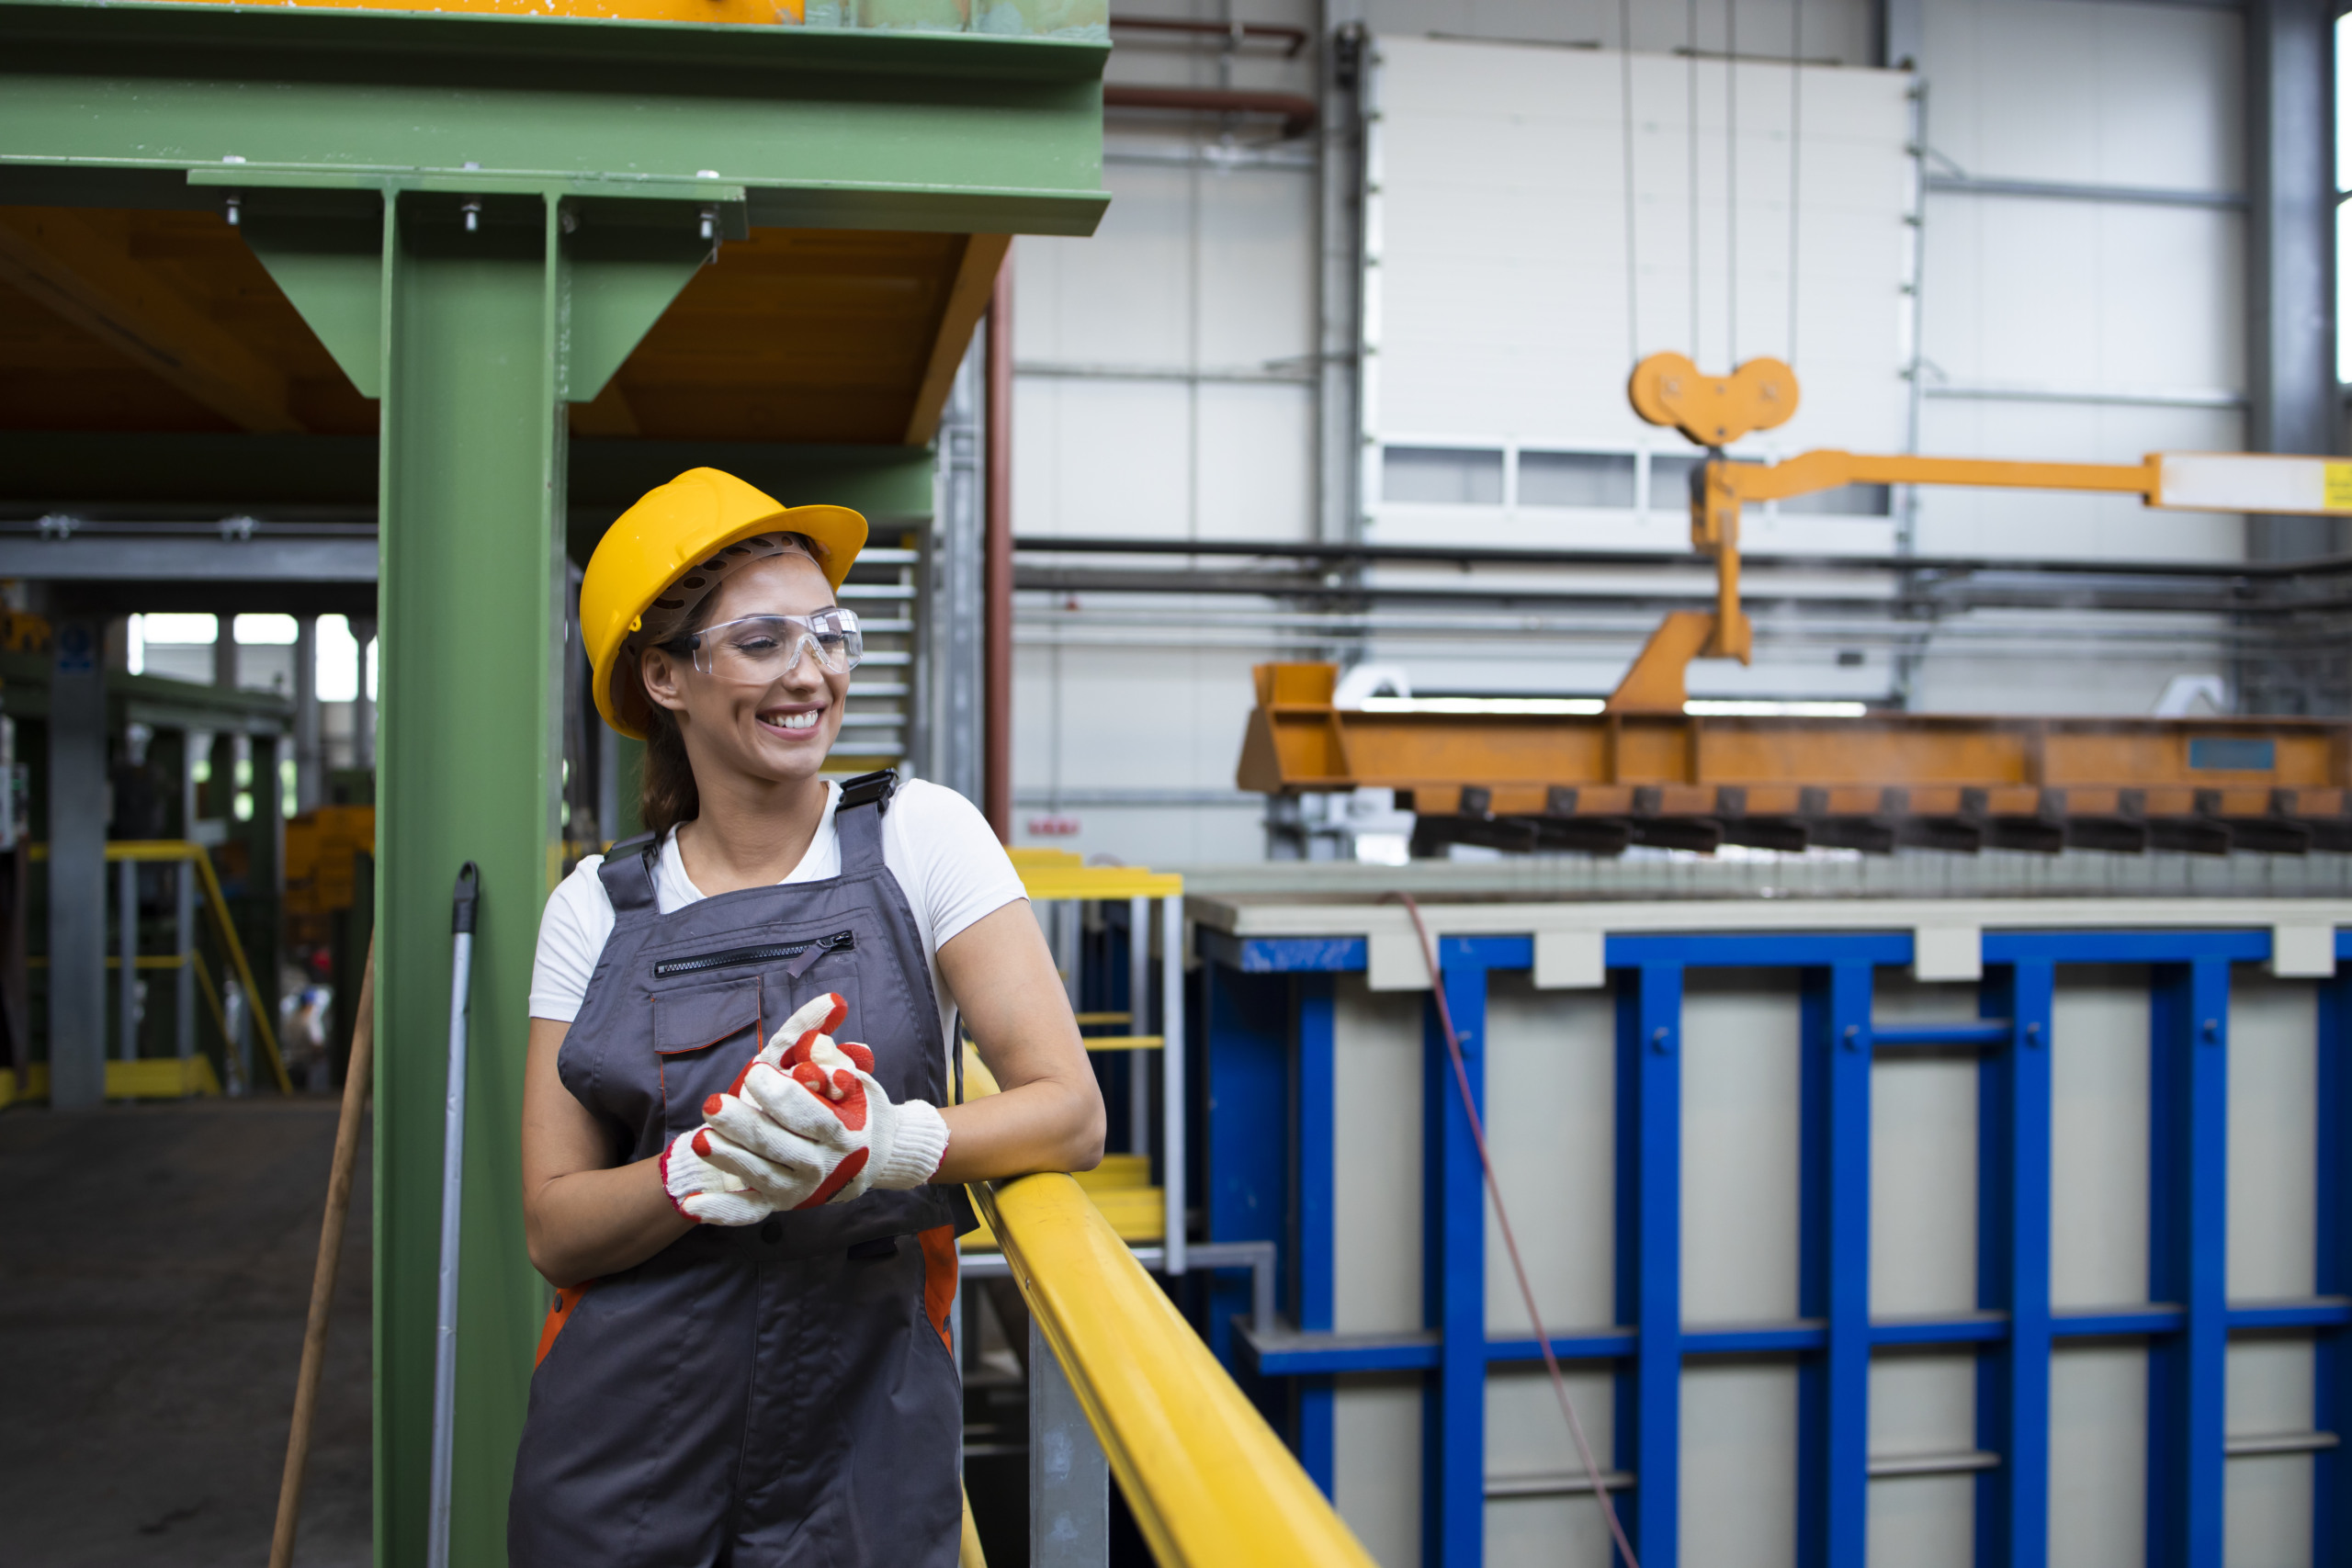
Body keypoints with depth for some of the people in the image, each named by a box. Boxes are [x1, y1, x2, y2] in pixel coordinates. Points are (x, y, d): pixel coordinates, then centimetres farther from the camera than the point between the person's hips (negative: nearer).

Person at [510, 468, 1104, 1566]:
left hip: (858, 1443, -1)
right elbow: (553, 1227, -3)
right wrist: (708, 1168, -23)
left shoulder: (920, 837, -3)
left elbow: (1070, 1112, -11)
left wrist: (885, 1145, -29)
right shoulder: (597, 906, 1)